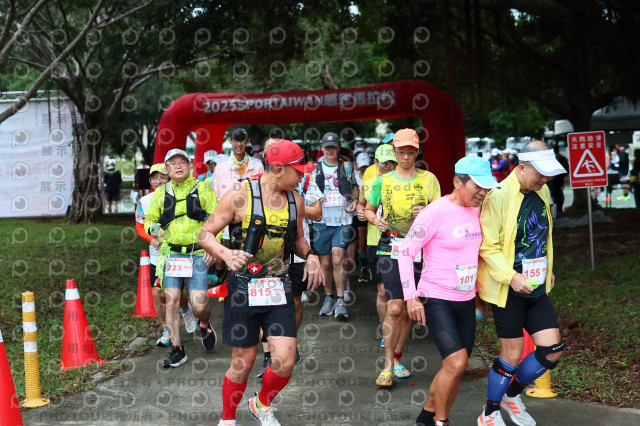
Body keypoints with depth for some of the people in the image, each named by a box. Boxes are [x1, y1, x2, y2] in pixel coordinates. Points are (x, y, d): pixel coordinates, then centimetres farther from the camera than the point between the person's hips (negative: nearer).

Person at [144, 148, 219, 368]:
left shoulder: (202, 189, 3)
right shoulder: (160, 193, 10)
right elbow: (149, 219, 19)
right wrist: (152, 229, -5)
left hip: (198, 254, -3)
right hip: (171, 253, 3)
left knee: (199, 304, -10)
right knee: (171, 300, -3)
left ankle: (205, 325, 25)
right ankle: (177, 350, 7)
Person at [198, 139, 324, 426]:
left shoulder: (295, 200, 5)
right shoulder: (239, 196, -11)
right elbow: (205, 235, -7)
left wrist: (310, 256, -2)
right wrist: (226, 254, -27)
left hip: (279, 287, 4)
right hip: (243, 288, -4)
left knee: (285, 361, -5)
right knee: (243, 362, 3)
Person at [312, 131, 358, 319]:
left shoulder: (347, 167, 7)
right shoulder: (315, 168, 7)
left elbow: (355, 187, 18)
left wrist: (355, 200, -1)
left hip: (342, 221, -1)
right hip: (322, 221, 1)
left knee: (338, 259, -15)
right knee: (326, 263, 7)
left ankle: (340, 301, -10)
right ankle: (328, 298, 22)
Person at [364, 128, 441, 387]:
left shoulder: (428, 179, 6)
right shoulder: (383, 181, 7)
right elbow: (368, 209, 18)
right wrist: (376, 220, -4)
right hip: (390, 247, -1)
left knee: (407, 310, 9)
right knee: (395, 307, -12)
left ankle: (397, 358, 27)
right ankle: (388, 366, -3)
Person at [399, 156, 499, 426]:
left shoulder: (475, 211, 6)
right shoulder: (436, 211, -15)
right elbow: (405, 252, -14)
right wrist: (411, 297, -17)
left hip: (466, 301, 7)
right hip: (436, 300, -7)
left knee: (454, 368, 9)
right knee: (457, 361, -20)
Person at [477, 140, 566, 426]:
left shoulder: (542, 192, 8)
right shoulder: (499, 196, -17)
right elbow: (487, 246, -19)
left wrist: (548, 269, 25)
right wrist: (511, 277, -27)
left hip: (536, 287, 7)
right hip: (507, 288, -7)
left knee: (552, 349, 3)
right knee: (512, 355, 0)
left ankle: (512, 394, 26)